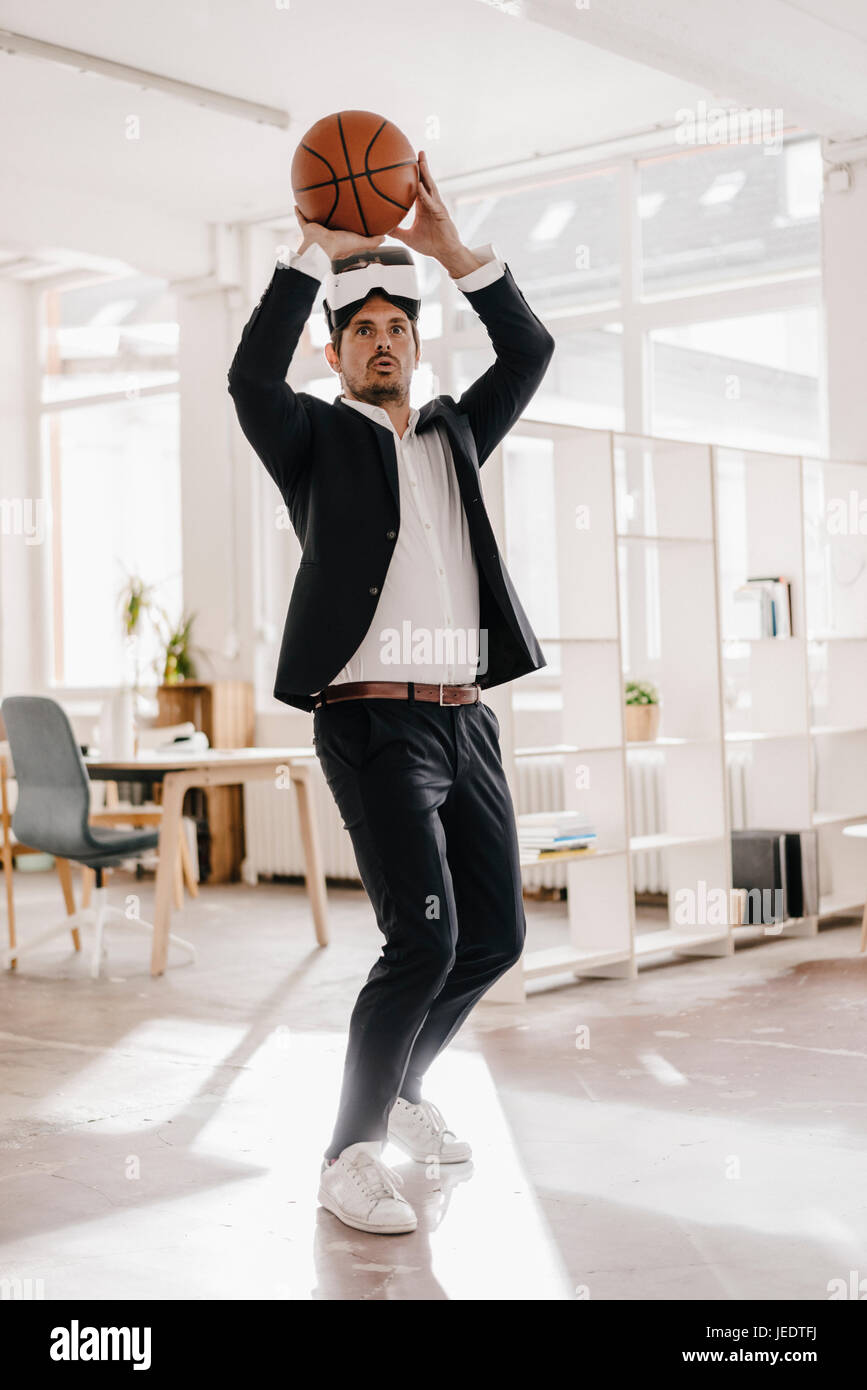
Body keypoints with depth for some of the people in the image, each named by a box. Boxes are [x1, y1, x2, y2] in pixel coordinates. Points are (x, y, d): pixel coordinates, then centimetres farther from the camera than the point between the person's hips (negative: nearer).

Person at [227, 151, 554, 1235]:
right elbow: (252, 377, -14)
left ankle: (398, 1083, 33)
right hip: (373, 725, -6)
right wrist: (316, 251, -15)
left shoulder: (454, 433, 21)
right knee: (426, 939, -17)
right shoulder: (316, 439, 6)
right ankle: (350, 1157, -3)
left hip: (466, 725, 6)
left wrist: (451, 249, 1)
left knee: (496, 937, 10)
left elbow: (530, 351, 10)